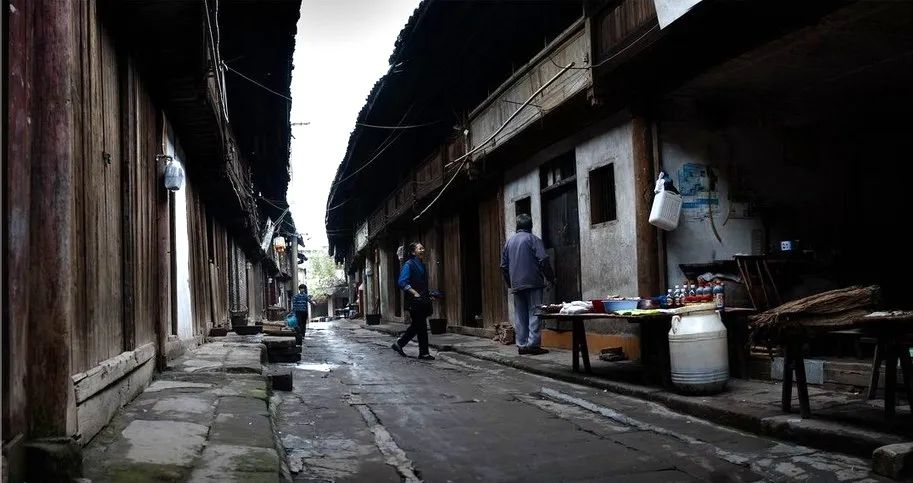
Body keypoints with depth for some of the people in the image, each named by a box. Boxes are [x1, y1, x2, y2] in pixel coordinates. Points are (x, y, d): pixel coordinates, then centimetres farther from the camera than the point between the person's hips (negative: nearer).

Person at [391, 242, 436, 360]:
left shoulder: (422, 265, 16)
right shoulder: (409, 264, -9)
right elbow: (402, 282, -18)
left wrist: (428, 296, 14)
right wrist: (415, 293, -21)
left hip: (423, 301, 9)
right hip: (415, 301, -9)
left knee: (416, 326, 14)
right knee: (421, 326, -4)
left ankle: (399, 344, 25)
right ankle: (424, 353, 4)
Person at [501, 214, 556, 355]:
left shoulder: (509, 241, 14)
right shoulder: (533, 239, -3)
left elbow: (503, 266, 16)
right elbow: (543, 261, -10)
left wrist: (509, 283, 25)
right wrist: (551, 278, 0)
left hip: (516, 285, 5)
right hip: (532, 283, -5)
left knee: (520, 316, 8)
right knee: (534, 313, -5)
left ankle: (522, 345, 9)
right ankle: (533, 344, -11)